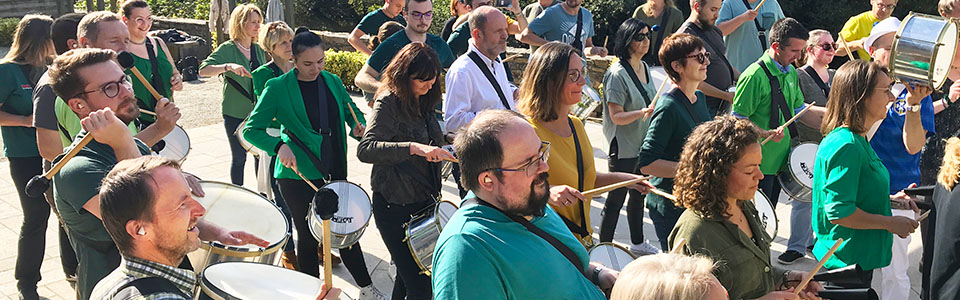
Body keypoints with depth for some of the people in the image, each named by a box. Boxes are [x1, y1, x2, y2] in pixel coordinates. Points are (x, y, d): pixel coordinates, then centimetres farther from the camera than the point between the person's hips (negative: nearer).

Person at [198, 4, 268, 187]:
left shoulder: (259, 50, 8)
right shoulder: (227, 49, -9)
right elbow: (203, 70, -20)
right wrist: (228, 66, -35)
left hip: (258, 112, 5)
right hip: (235, 113, -5)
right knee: (239, 157, 2)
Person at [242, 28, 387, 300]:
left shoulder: (332, 81, 4)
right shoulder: (278, 88, -10)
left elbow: (352, 111, 18)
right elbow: (251, 130, -10)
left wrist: (358, 126, -5)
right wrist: (279, 146, -26)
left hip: (334, 171, 4)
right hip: (298, 175, -4)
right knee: (308, 235, 7)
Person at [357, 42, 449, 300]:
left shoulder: (424, 101, 11)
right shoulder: (389, 102, -15)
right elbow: (365, 150, -30)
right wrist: (413, 148, -40)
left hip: (423, 201, 8)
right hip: (395, 207, -8)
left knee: (410, 274, 19)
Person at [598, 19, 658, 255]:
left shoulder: (645, 68, 6)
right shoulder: (617, 74, -19)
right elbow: (616, 117, -22)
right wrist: (642, 113, -35)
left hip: (643, 144, 9)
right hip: (623, 147, -8)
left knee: (639, 194, 21)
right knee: (616, 199, 0)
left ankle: (638, 242, 36)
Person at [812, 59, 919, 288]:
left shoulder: (858, 140, 9)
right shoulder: (846, 145, -24)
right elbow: (838, 211, -28)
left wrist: (890, 199, 9)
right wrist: (890, 223, -19)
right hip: (847, 261, -10)